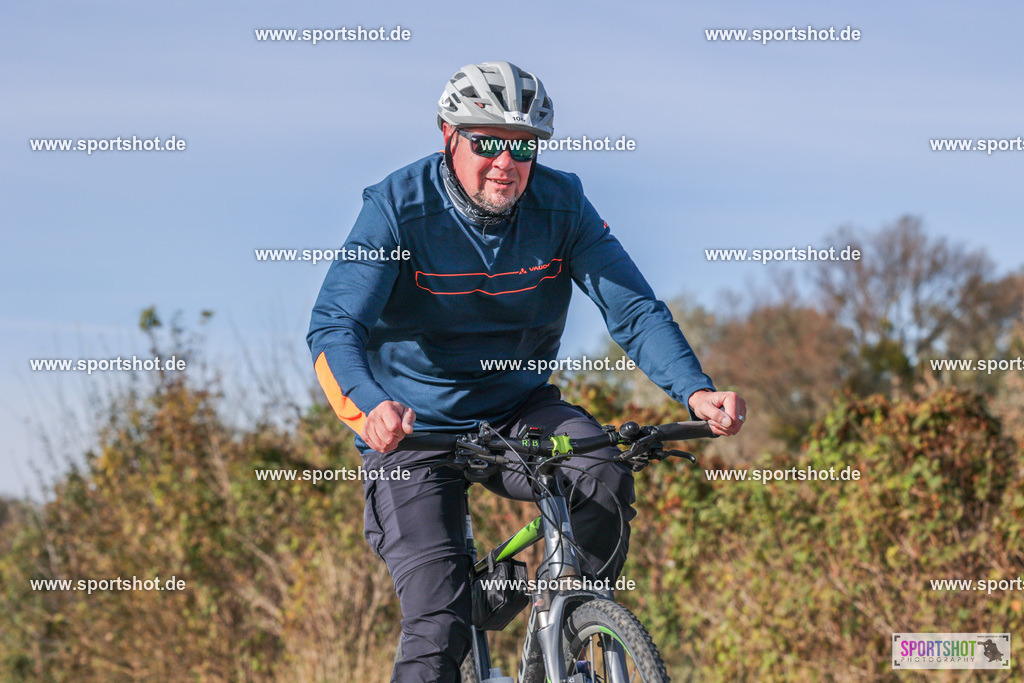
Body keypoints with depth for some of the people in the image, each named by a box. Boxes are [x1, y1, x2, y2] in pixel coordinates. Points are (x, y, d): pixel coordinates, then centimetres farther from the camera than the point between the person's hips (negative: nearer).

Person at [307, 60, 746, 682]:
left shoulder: (560, 204, -9)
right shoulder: (398, 209, -18)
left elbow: (635, 310, -12)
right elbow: (333, 326, -27)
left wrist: (695, 391, -32)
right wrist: (372, 408, -48)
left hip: (518, 410, 3)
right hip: (416, 427, -3)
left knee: (604, 481, -28)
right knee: (438, 632, -16)